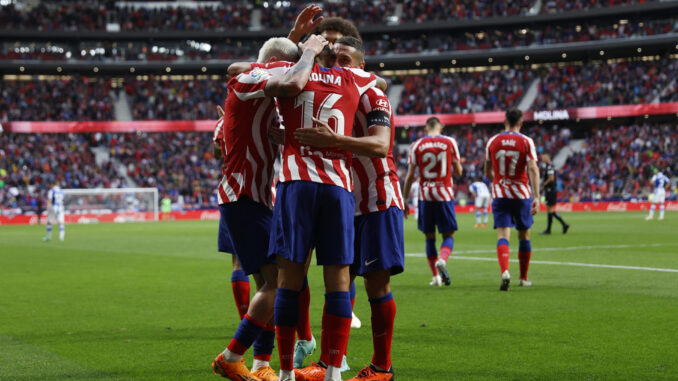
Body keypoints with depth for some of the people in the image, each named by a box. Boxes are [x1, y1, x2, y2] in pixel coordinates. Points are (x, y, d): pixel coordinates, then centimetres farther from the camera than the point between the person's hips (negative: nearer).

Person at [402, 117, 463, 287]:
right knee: (448, 235, 7)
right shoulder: (450, 142, 2)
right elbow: (458, 172, 6)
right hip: (444, 194, -1)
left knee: (430, 237, 11)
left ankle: (436, 276, 7)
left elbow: (410, 176, 2)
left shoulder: (417, 145, 3)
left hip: (425, 196, 1)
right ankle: (442, 260, -24)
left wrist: (405, 199, 10)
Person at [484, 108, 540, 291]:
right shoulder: (526, 142, -5)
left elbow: (487, 172, 11)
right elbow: (533, 169, -15)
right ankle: (523, 278, 23)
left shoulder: (492, 141, 2)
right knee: (524, 236, 15)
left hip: (499, 195, 1)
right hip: (522, 194, -1)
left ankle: (504, 271, -30)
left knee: (503, 236, -5)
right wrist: (536, 197, -18)